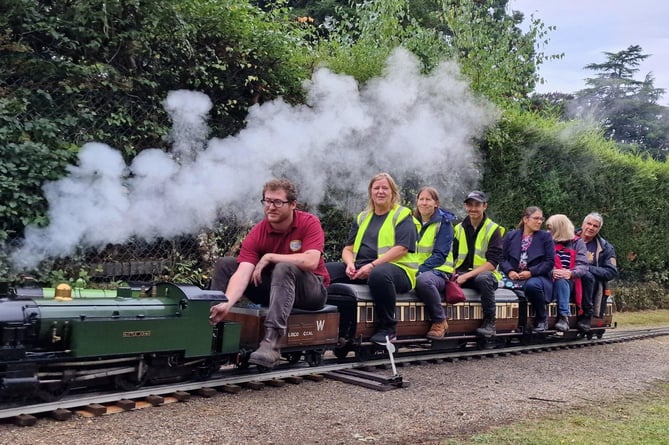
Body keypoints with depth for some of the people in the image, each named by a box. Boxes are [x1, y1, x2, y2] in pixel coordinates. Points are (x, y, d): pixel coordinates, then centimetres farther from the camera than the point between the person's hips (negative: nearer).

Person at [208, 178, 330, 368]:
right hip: (272, 287, 4)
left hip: (312, 289, -4)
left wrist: (269, 257, -23)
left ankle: (271, 342, -44)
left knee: (283, 268, -36)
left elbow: (311, 261, -30)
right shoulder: (257, 234, -10)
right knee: (225, 264, -8)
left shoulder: (309, 223, -15)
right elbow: (242, 273, -22)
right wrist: (227, 303, -41)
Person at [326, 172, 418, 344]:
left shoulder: (402, 215, 5)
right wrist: (350, 264, -7)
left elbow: (402, 248, -10)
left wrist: (372, 266, -19)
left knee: (378, 274, -42)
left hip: (396, 268, -5)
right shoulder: (362, 217, 22)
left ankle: (387, 328, -23)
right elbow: (348, 248, 18)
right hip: (359, 269, 5)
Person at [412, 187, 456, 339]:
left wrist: (419, 270, -22)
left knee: (422, 280, -39)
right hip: (414, 271, 5)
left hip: (438, 271, -4)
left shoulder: (444, 222, 0)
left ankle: (440, 321, -18)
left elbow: (440, 255, -9)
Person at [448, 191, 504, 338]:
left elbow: (492, 263, -11)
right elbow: (451, 256, 7)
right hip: (462, 274, 3)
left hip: (485, 274, -3)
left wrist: (467, 275, -20)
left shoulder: (493, 230, -2)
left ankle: (489, 322, -22)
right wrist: (451, 274, -15)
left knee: (483, 279, -38)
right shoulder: (459, 229, 11)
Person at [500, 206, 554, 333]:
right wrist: (510, 271, -13)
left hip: (537, 277, -2)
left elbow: (550, 262, -2)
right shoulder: (511, 236, 12)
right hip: (515, 277, 2)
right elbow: (503, 258, 7)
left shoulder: (545, 237, 7)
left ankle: (541, 318, -9)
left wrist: (531, 272, -15)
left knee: (531, 285, -38)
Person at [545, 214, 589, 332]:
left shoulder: (577, 243, 10)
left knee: (561, 281, -35)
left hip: (569, 283, -1)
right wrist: (551, 271, -21)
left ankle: (564, 317, -33)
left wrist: (571, 273, -24)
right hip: (551, 281, 1)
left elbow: (583, 265, -3)